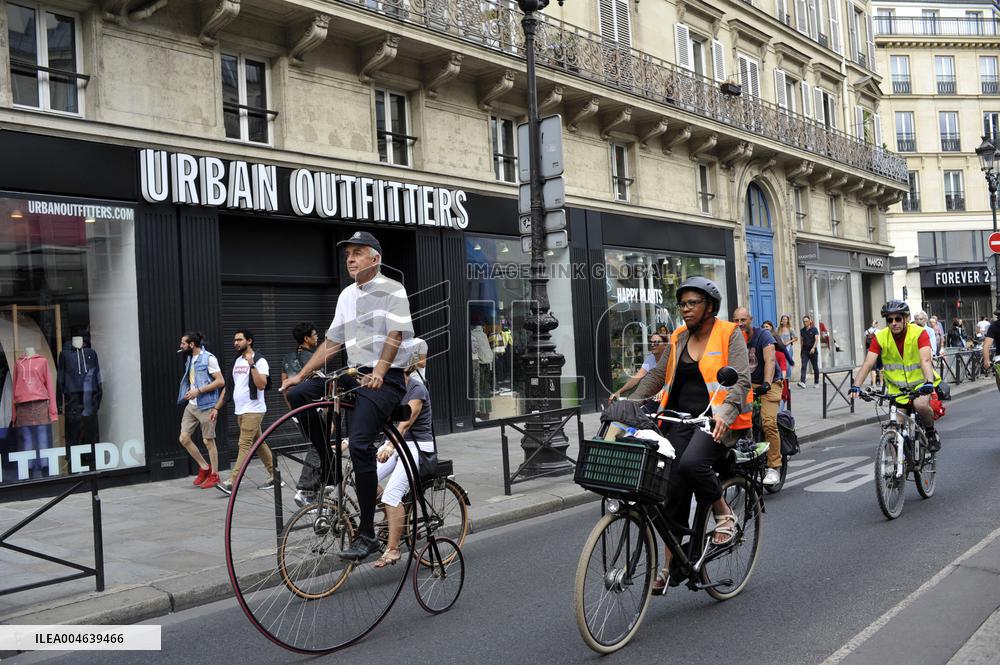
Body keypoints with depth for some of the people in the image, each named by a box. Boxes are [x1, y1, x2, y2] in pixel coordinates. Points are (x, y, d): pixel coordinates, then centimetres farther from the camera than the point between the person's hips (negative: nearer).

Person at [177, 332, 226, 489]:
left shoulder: (208, 358, -13)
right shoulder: (189, 359, 12)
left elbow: (220, 382, -17)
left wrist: (198, 391, -21)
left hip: (205, 406, -8)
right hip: (191, 406, 8)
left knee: (208, 441, 0)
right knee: (184, 438, 3)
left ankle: (214, 475, 13)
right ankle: (204, 467, 18)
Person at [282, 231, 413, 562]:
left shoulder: (392, 290, -3)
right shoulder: (347, 295, 19)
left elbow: (395, 335, -16)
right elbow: (331, 343, 20)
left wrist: (379, 371, -31)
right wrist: (300, 375, 13)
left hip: (385, 379, -7)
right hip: (355, 375, 7)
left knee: (359, 444, -22)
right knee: (296, 395, -11)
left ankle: (367, 535, -15)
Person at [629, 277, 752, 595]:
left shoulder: (729, 334, -2)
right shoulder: (679, 339, 15)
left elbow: (741, 379, -13)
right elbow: (657, 375, 16)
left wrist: (726, 412, -30)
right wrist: (630, 402, 2)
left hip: (718, 419, -5)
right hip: (682, 419, 5)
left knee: (692, 463, -32)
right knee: (674, 488, -2)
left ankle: (724, 514, -2)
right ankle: (669, 566, 8)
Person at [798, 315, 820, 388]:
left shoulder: (814, 329, -2)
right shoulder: (802, 330, 10)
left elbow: (817, 339, -10)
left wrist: (813, 347, -25)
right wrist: (801, 350, 15)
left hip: (813, 351, -3)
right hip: (804, 351, 3)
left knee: (815, 367, 7)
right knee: (803, 366, -13)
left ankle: (816, 382, 20)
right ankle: (802, 382, -24)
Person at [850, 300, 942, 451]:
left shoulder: (919, 333, -17)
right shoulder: (880, 337, -11)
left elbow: (925, 360, -30)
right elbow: (868, 363, -19)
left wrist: (929, 382, -48)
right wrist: (856, 386, -33)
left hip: (919, 382, -2)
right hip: (896, 386, 2)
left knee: (921, 405, -32)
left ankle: (931, 432, -2)